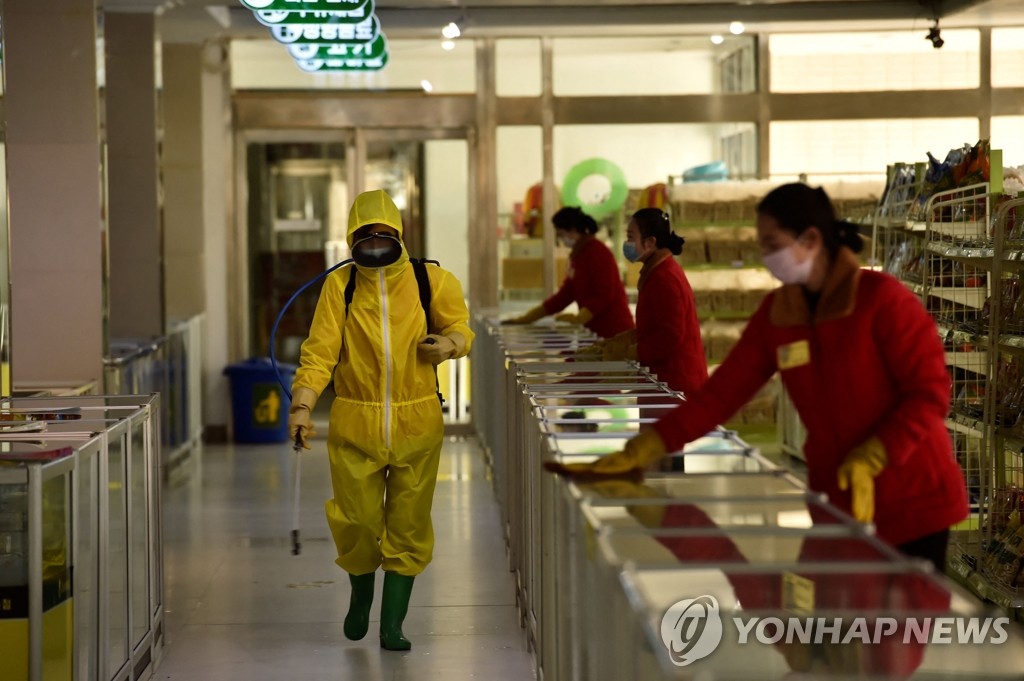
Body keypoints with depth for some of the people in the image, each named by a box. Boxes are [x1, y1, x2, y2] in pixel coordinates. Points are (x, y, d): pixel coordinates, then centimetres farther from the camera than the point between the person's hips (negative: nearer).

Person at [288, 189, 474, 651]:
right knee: (357, 522, 1)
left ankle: (392, 624, 15)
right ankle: (361, 595, 33)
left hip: (416, 425, 1)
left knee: (407, 527, 4)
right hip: (354, 426, -1)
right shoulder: (340, 286, -3)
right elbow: (320, 350, -7)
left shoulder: (430, 282, -1)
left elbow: (459, 327, 12)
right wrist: (302, 405, -18)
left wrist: (449, 343, -12)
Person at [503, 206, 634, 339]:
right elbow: (565, 295, 16)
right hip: (596, 330, 8)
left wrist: (578, 318, -31)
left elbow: (604, 296, -19)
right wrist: (527, 318, 12)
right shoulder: (577, 255, 13)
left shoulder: (597, 253, -13)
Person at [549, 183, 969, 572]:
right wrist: (641, 452, -6)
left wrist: (870, 459, -25)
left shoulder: (880, 299, -14)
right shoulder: (777, 312, 4)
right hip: (836, 504, 5)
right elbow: (722, 392, 2)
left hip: (911, 504, -5)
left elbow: (930, 392, -15)